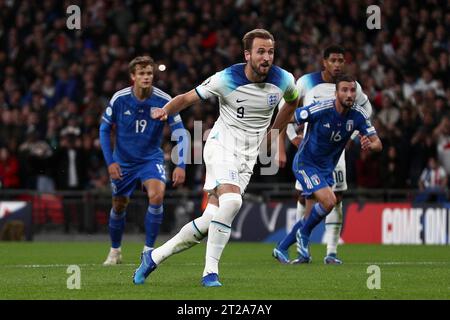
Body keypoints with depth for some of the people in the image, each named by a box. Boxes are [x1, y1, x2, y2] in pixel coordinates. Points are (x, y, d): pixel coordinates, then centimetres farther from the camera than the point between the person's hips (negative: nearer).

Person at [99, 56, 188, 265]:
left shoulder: (163, 100, -16)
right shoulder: (119, 99, -14)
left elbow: (180, 132, -10)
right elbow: (104, 129, -1)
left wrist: (181, 165, -19)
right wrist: (109, 161, -8)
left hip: (151, 158, -1)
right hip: (123, 161, 1)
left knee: (156, 195, -26)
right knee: (119, 206, 9)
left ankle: (149, 249, -13)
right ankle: (115, 251, 35)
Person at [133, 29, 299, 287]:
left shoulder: (284, 80, -4)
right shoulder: (227, 79, -15)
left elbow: (293, 100, 20)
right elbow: (188, 98, -6)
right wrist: (166, 110, -25)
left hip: (247, 158, 4)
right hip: (222, 146, -4)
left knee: (209, 222, -3)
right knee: (232, 201, -31)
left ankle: (155, 257, 14)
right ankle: (210, 271, -23)